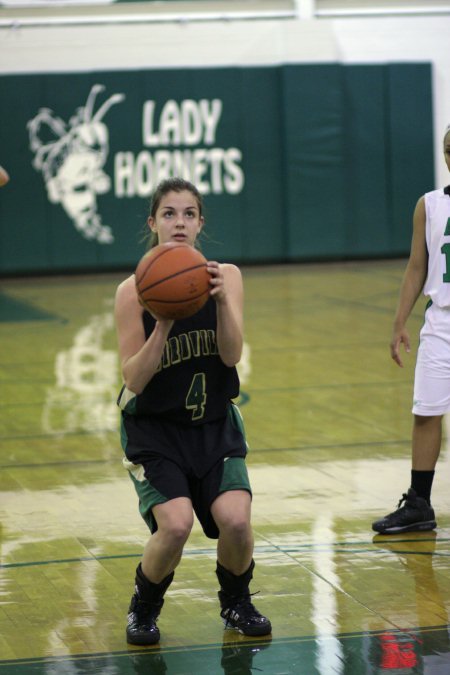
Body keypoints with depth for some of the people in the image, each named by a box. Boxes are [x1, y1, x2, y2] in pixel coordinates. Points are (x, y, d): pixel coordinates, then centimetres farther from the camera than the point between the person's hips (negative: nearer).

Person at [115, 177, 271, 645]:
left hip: (214, 425, 3)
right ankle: (143, 607, 8)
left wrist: (221, 300, -29)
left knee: (235, 520, -18)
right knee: (175, 523, -23)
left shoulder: (226, 276, -3)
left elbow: (231, 355, -13)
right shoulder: (134, 291, -12)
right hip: (154, 429, -2)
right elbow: (133, 379, -15)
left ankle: (235, 602, 14)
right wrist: (163, 324, -30)